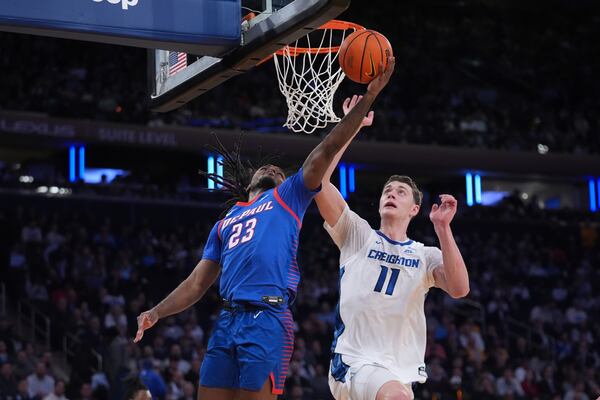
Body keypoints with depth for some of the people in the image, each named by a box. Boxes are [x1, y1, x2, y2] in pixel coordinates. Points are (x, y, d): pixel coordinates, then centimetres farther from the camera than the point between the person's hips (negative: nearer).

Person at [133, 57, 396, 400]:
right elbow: (196, 284, 26)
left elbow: (327, 150, 6)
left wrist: (369, 96, -2)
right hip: (228, 320, 5)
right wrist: (155, 314, 11)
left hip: (268, 319, -5)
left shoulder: (288, 197, 16)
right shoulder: (225, 224, 29)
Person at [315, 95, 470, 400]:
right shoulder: (357, 235, 8)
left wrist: (442, 228, -15)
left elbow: (459, 289, -10)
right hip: (354, 361, -4)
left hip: (401, 371, 4)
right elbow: (317, 178, -3)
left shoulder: (426, 256, 12)